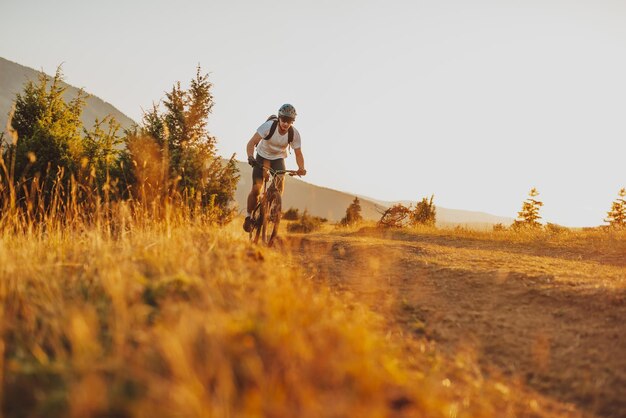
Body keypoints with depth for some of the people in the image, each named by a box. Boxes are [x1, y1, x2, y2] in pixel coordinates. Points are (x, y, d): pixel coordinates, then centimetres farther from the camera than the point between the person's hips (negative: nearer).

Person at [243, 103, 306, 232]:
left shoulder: (295, 134, -20)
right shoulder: (268, 126, -28)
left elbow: (298, 154, -15)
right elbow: (252, 142, -30)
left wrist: (301, 168, -35)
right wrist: (250, 157, -49)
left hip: (278, 159, 2)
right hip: (262, 157, -2)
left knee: (280, 185, -21)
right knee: (256, 189, -13)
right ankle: (249, 216, 7)